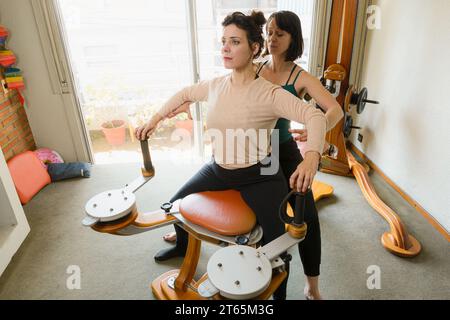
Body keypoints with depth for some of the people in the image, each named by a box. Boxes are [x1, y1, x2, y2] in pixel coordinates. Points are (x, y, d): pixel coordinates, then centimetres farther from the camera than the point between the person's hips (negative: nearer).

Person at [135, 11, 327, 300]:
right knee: (176, 205, 17)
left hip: (259, 177, -5)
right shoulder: (216, 86, -2)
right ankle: (183, 245, 51)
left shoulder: (269, 94, -21)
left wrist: (312, 156, -49)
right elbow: (184, 94, 16)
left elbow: (316, 117, -30)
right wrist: (156, 119, 11)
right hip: (218, 171, 6)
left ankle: (280, 294, 29)